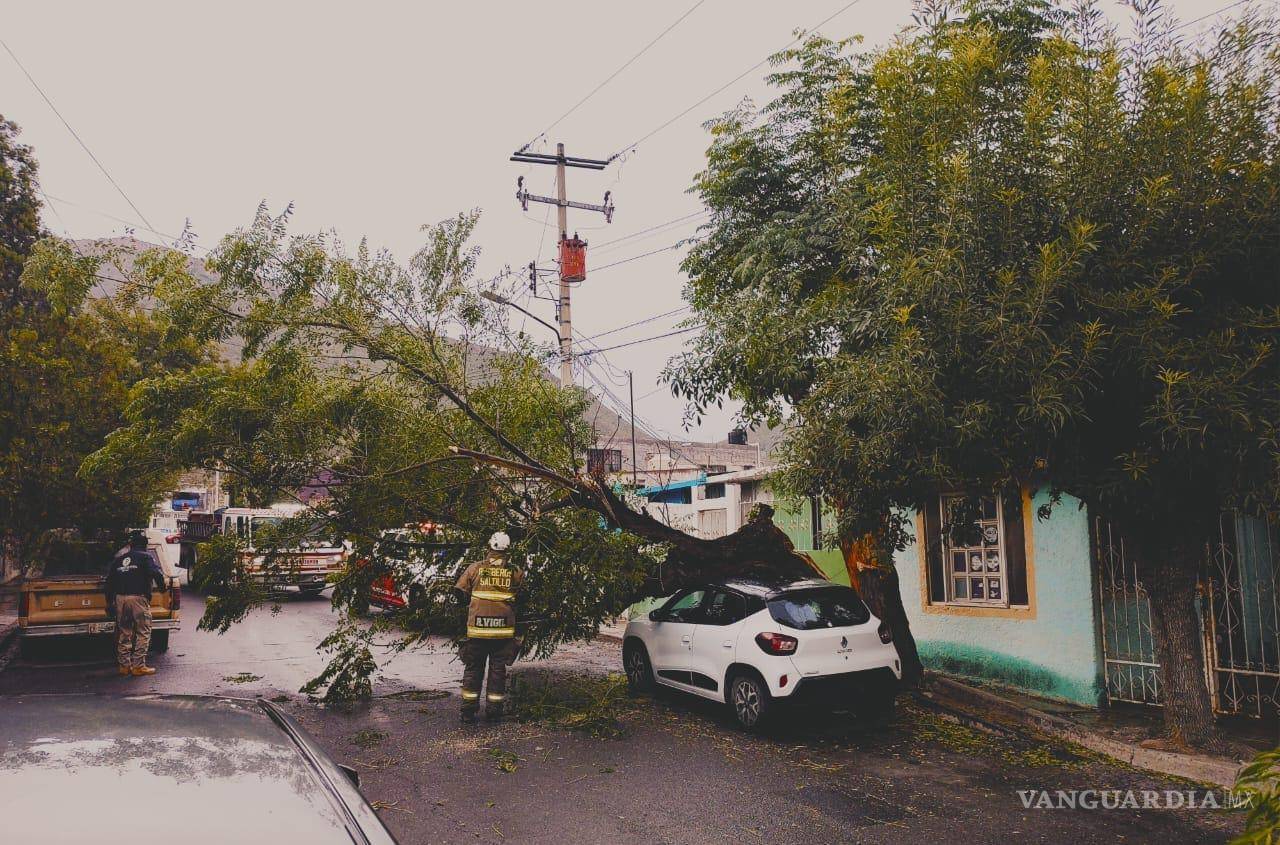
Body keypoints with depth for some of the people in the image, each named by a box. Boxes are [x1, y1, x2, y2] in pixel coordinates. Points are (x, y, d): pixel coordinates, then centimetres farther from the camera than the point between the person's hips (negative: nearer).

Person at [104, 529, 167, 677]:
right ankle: (138, 666, -2)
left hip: (120, 598, 6)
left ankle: (124, 665, 15)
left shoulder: (119, 558, 16)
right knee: (143, 633, 0)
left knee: (124, 633, 13)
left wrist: (109, 602, 22)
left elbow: (110, 580, 17)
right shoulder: (146, 556, -1)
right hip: (138, 598, -6)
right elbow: (156, 572, -16)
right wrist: (162, 585, 3)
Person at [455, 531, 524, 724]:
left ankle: (468, 711, 12)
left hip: (477, 628, 0)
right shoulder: (515, 572, -1)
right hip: (504, 629, 0)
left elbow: (461, 593, 2)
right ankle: (494, 712, 14)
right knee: (498, 669, 10)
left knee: (473, 668, 11)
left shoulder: (475, 568, -1)